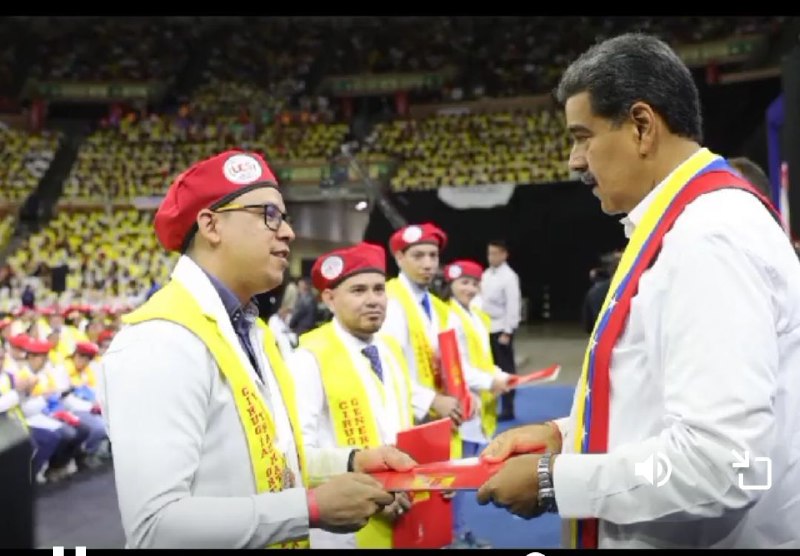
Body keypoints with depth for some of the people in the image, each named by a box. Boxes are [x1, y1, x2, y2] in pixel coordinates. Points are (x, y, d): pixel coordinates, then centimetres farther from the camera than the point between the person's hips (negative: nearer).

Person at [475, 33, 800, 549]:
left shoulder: (711, 236, -23)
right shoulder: (688, 224, 8)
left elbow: (719, 464, -30)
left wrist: (552, 479, -19)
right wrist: (563, 434, 4)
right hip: (655, 534, 9)